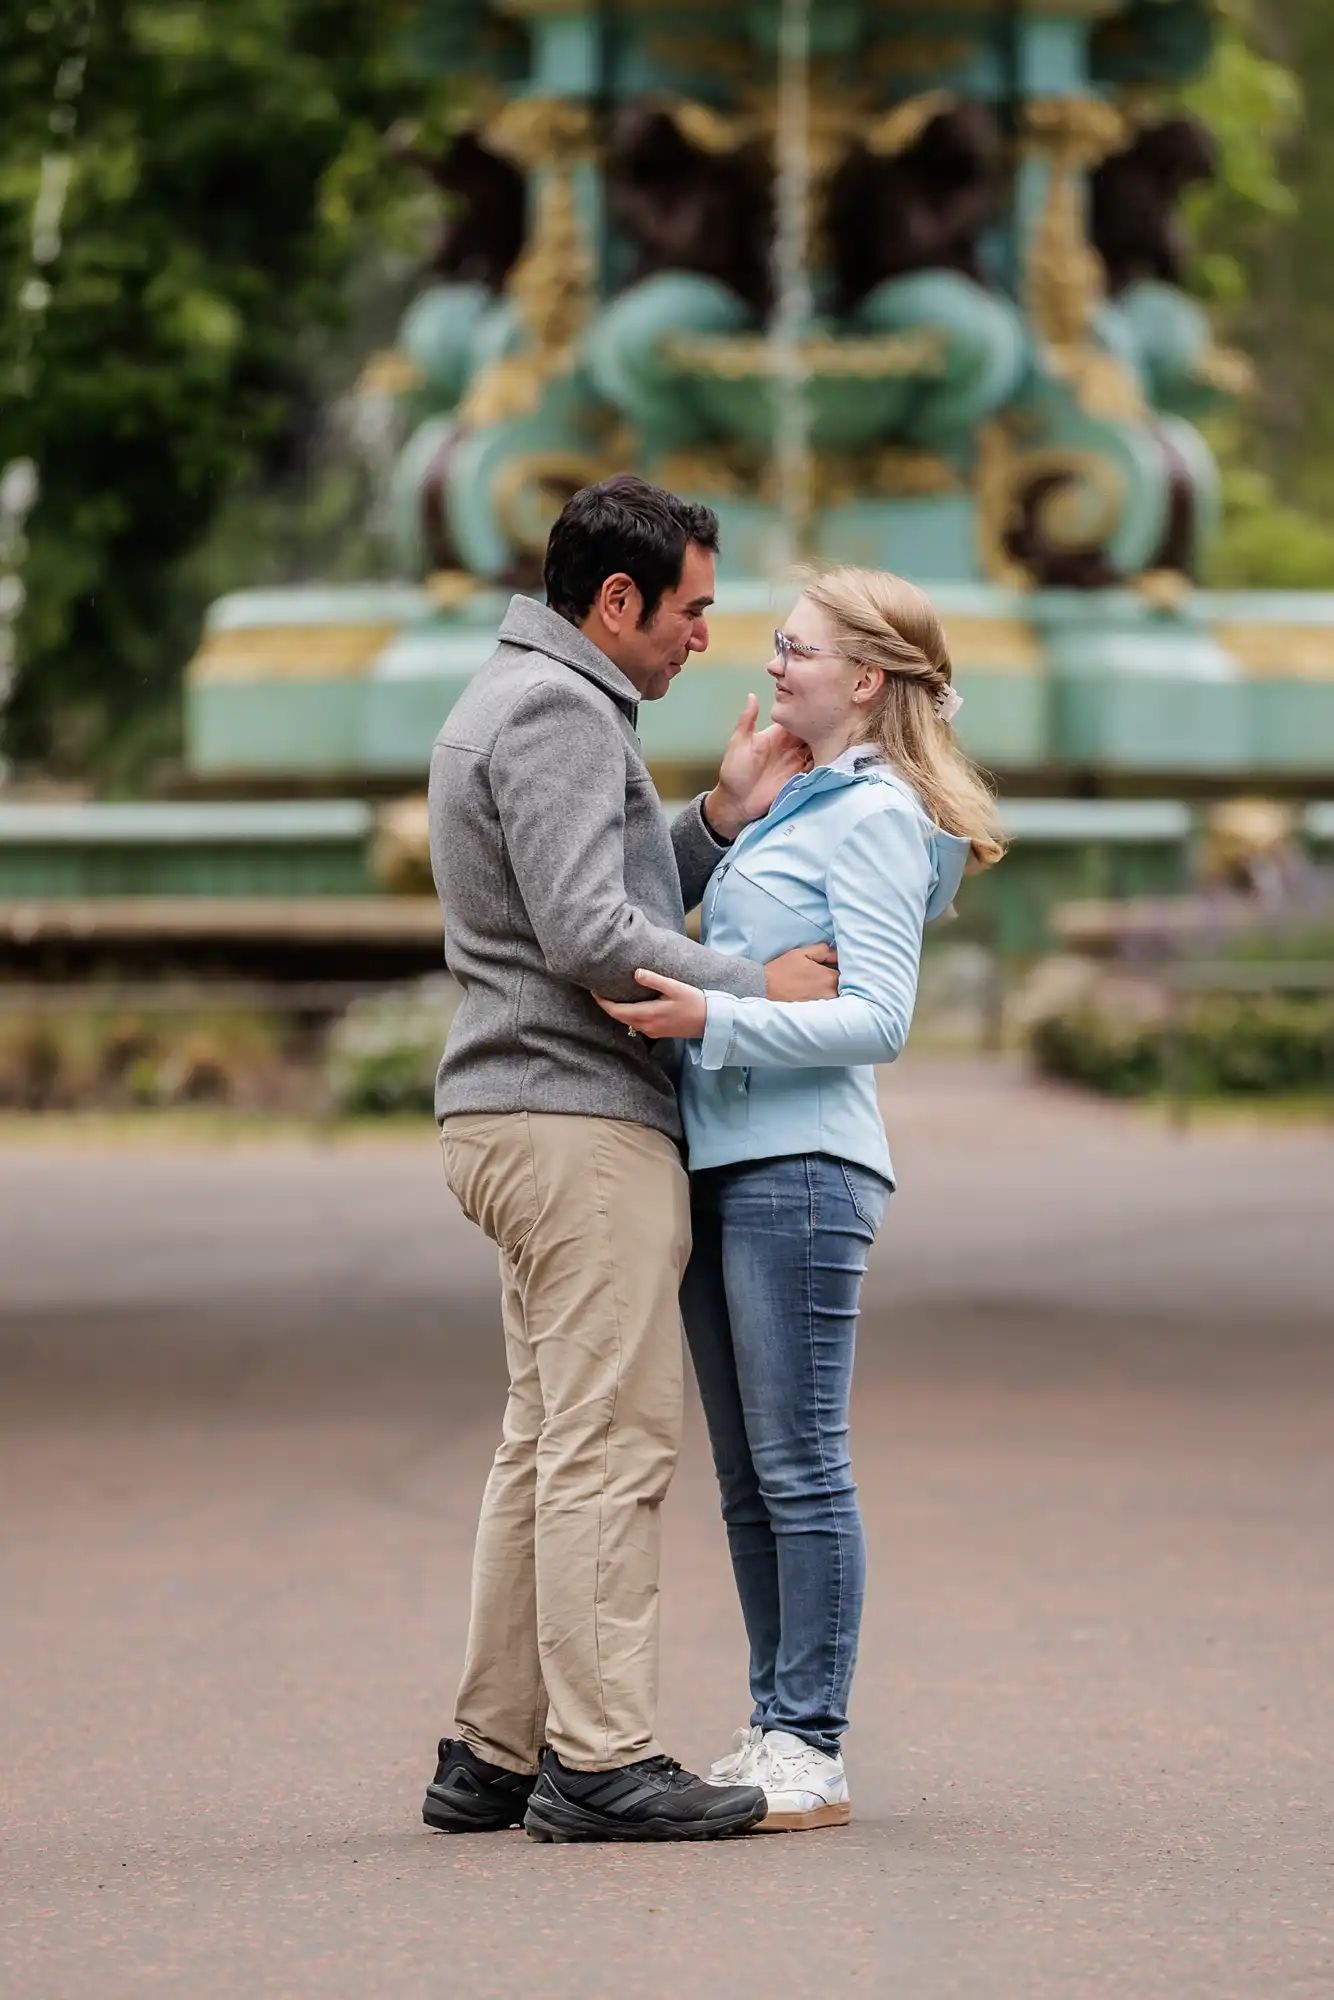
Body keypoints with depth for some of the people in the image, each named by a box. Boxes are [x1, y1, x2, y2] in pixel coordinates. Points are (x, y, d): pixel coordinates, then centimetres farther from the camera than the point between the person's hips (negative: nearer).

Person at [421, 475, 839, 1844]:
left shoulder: (515, 702, 21)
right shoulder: (557, 710, -12)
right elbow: (589, 935, -20)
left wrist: (725, 820, 11)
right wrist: (760, 988, -14)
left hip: (521, 1119, 11)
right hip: (579, 1119, -11)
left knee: (547, 1446, 11)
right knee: (611, 1442, -11)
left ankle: (493, 1755, 11)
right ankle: (600, 1758, -13)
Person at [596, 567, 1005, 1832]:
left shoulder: (880, 819, -7)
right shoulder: (800, 809, 20)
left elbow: (877, 1017, -15)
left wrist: (714, 1020, -24)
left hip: (801, 1165, -9)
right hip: (723, 1162, 9)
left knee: (799, 1467, -7)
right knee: (749, 1481, 10)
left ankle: (810, 1750, -5)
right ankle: (772, 1730, 14)